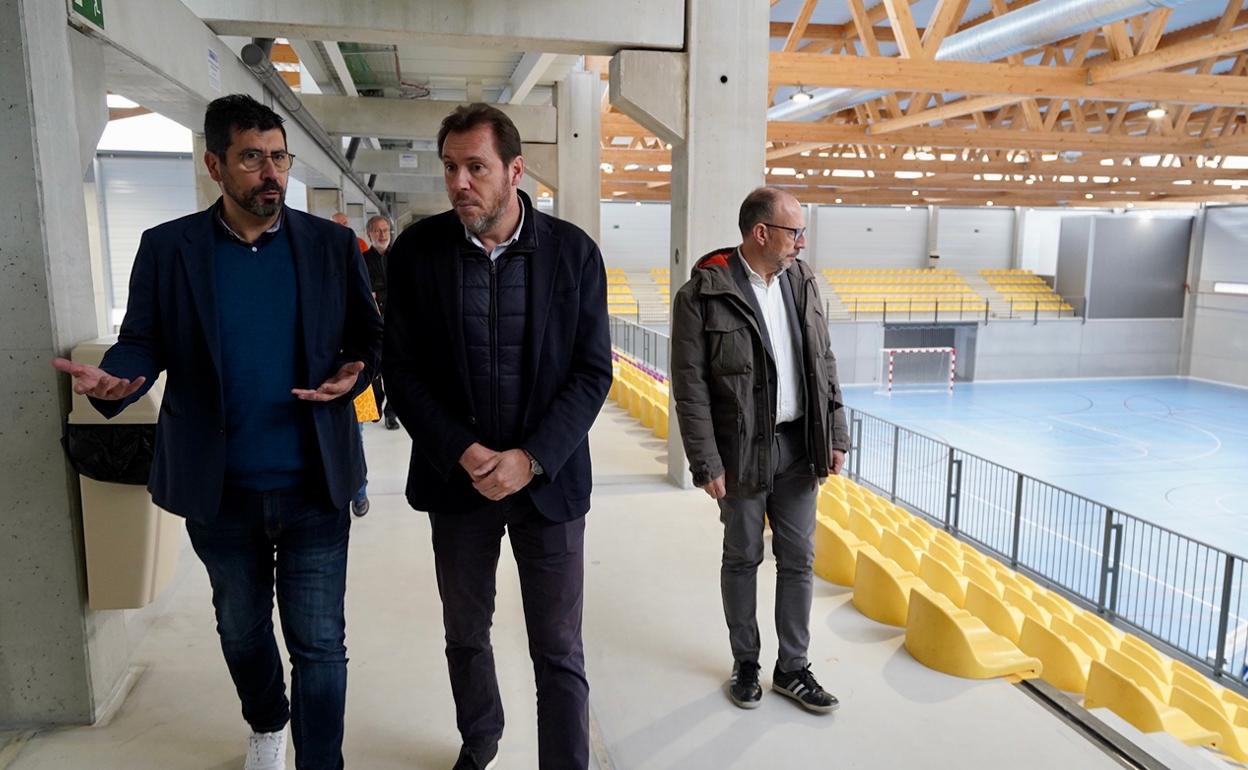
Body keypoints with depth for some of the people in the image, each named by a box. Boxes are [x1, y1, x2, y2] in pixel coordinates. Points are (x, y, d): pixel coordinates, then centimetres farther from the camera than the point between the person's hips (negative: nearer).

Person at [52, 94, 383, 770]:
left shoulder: (331, 244, -1)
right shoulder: (166, 248, -1)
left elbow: (368, 334, 4)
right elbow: (142, 342, 0)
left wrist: (354, 373, -18)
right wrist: (112, 381, -22)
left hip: (314, 485, -1)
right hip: (219, 490, 2)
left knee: (318, 641, 5)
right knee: (241, 629, 23)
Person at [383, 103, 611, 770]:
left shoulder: (573, 251, -7)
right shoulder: (417, 250, -4)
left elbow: (593, 372, -6)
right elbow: (401, 369, -3)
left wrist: (530, 459, -15)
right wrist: (463, 454, -13)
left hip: (549, 480, -2)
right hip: (456, 478, 2)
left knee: (559, 652, 7)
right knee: (466, 634, 21)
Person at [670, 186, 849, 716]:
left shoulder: (802, 283, 5)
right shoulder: (702, 295, -13)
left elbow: (824, 367, 10)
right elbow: (690, 388, -12)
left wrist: (835, 435, 6)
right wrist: (706, 464, -14)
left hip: (799, 446, 5)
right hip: (743, 451, -5)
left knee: (798, 559, 11)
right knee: (742, 559, 11)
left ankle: (792, 668, 28)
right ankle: (745, 663, 30)